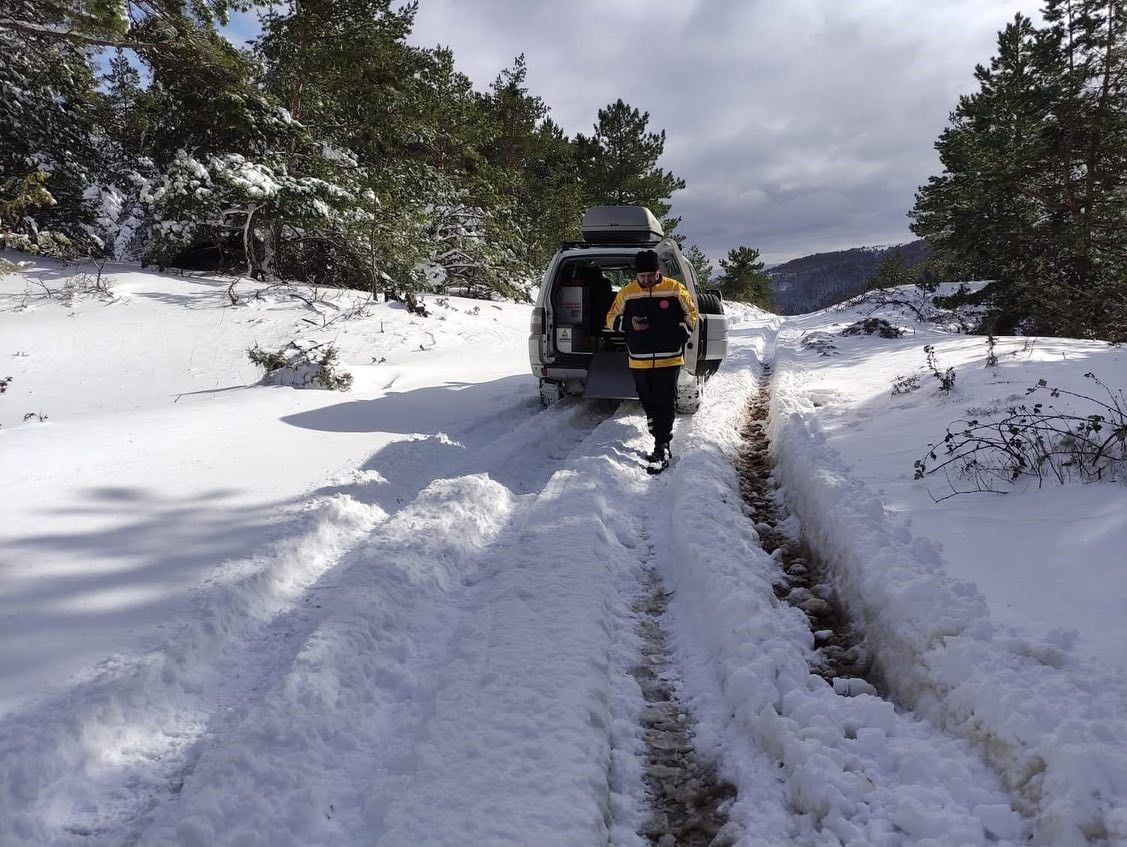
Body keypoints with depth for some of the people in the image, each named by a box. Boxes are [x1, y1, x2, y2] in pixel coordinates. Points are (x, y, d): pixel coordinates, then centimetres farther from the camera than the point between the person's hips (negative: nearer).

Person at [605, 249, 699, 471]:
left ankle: (662, 450, -2)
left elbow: (691, 314, 8)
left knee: (665, 405, -6)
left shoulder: (675, 290, -3)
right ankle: (662, 446, 24)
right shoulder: (627, 293, 2)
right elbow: (612, 319, 10)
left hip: (669, 359, -3)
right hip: (639, 361, 3)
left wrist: (680, 333, -9)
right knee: (649, 405, 11)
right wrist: (630, 323, -11)